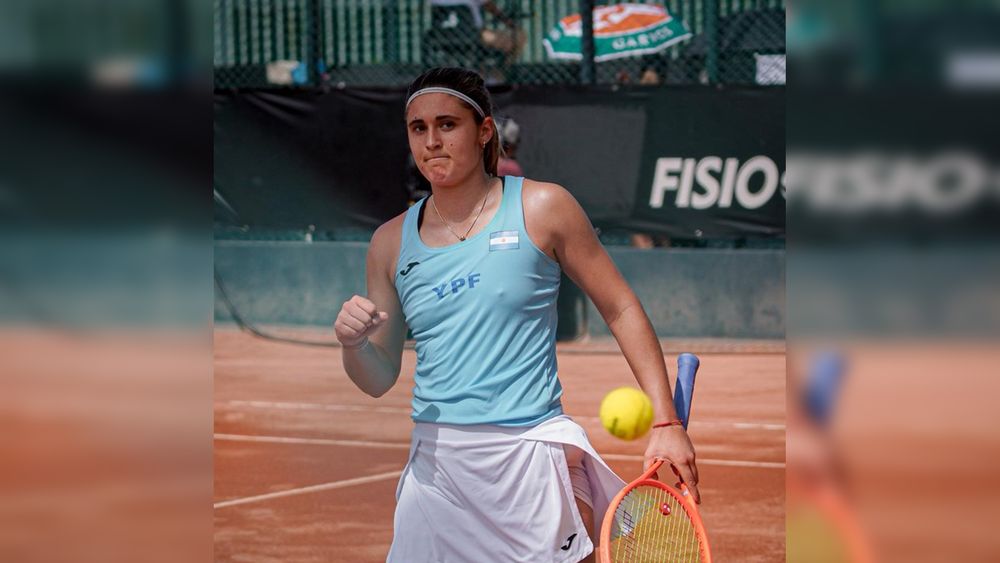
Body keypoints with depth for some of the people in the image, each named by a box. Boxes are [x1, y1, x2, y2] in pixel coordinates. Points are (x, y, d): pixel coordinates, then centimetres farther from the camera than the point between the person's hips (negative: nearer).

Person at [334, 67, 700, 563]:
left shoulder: (542, 208, 0)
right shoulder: (391, 242, 9)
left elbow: (621, 311, 3)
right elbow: (379, 379, 13)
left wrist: (665, 422, -4)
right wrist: (353, 344, -10)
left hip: (529, 455, -3)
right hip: (435, 462, 3)